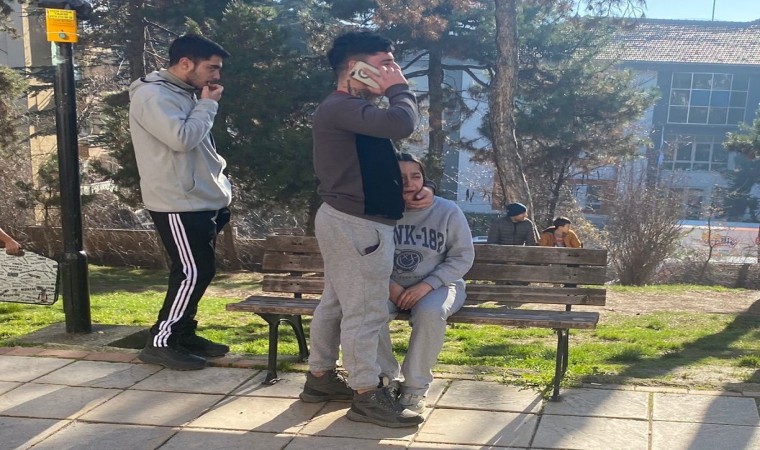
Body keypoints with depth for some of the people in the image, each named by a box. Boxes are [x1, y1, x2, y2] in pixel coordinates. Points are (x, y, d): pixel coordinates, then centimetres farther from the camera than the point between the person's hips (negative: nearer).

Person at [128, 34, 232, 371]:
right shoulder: (153, 95, -14)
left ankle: (183, 335, 24)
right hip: (178, 205, -10)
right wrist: (207, 105, -13)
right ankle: (160, 343, 2)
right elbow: (181, 139, -27)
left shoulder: (184, 94, 17)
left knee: (198, 272, 13)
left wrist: (219, 182, 13)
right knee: (192, 273, -8)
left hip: (200, 201, 10)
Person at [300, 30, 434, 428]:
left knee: (336, 302, 17)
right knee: (365, 310, -4)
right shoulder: (340, 107, -18)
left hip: (350, 220, 11)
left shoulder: (357, 109, 17)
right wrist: (399, 89, -12)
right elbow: (401, 124, -33)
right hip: (357, 224, -11)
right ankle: (367, 397, 5)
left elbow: (372, 168, 25)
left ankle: (320, 378, 28)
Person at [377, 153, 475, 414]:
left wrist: (427, 285, -19)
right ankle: (390, 379, -7)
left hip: (440, 285, -1)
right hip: (393, 287, 2)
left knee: (430, 312, -37)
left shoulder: (448, 211, -6)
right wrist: (388, 284, -17)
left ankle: (416, 387, -17)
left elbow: (463, 257, -6)